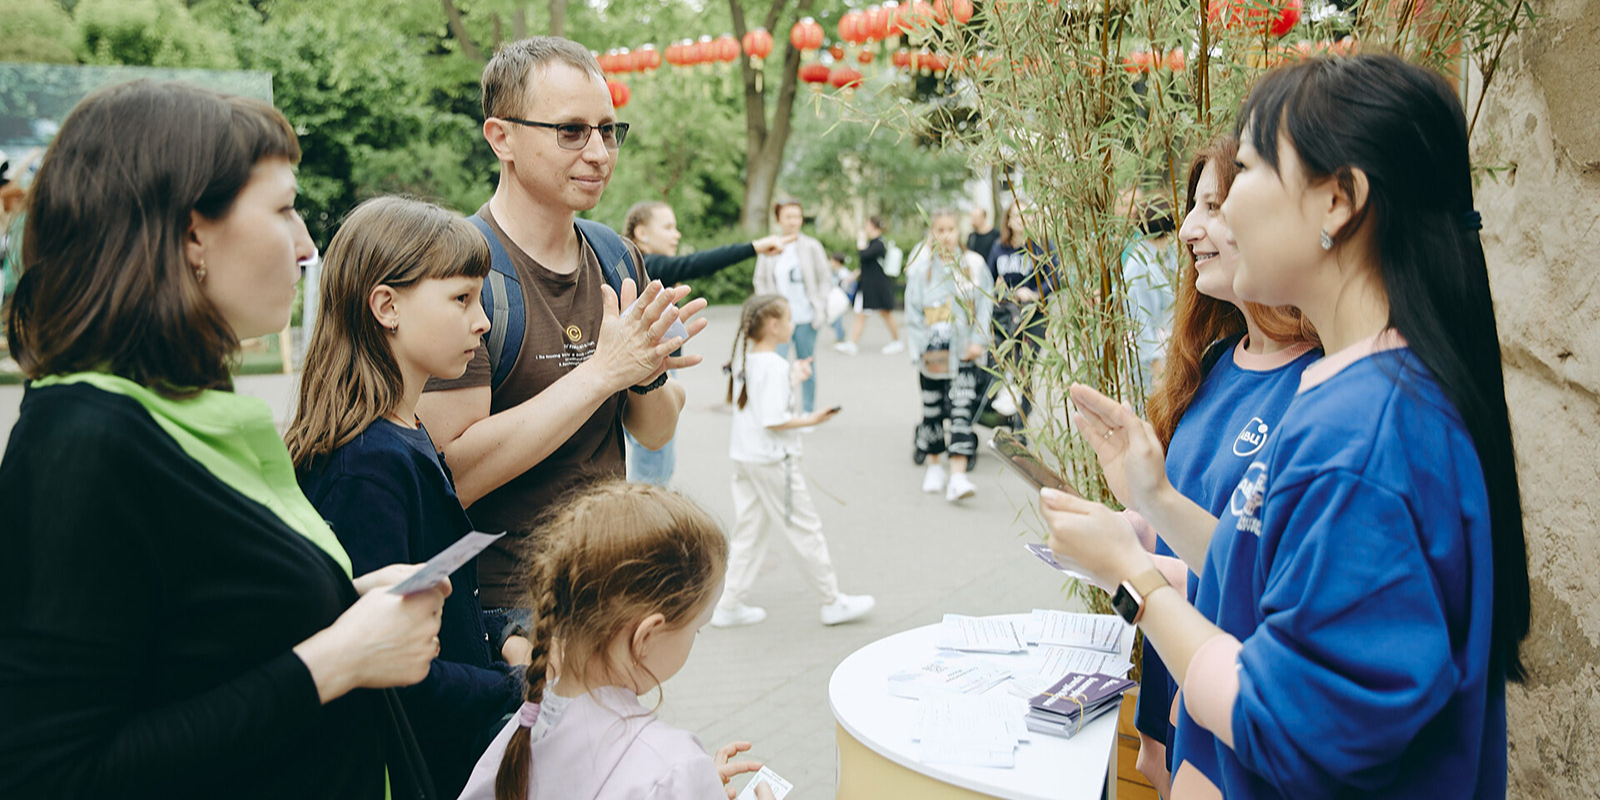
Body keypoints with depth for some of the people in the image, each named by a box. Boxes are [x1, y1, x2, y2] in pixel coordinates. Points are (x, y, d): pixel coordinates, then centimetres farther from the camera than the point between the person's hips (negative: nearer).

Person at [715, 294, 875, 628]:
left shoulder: (744, 359, 6)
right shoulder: (775, 366, -19)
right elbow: (773, 421, -24)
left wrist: (793, 379, 22)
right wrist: (810, 420, -14)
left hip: (744, 458, 8)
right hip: (774, 461, -8)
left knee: (748, 532, 14)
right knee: (806, 528, 4)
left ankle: (729, 605, 17)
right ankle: (833, 602, 15)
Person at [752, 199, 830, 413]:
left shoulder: (812, 247, 0)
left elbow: (825, 279, 4)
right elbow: (760, 281, 10)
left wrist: (820, 308, -4)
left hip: (806, 317, 0)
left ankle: (808, 413, 22)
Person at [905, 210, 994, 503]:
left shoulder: (973, 265, 2)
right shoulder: (921, 268, 1)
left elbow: (985, 304, 3)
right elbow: (913, 312, 1)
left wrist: (978, 341, -7)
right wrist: (925, 348, -6)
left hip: (965, 353, -1)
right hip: (932, 354, 1)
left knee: (962, 411, -11)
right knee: (932, 410, 11)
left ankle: (957, 476, -15)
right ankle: (934, 466, 30)